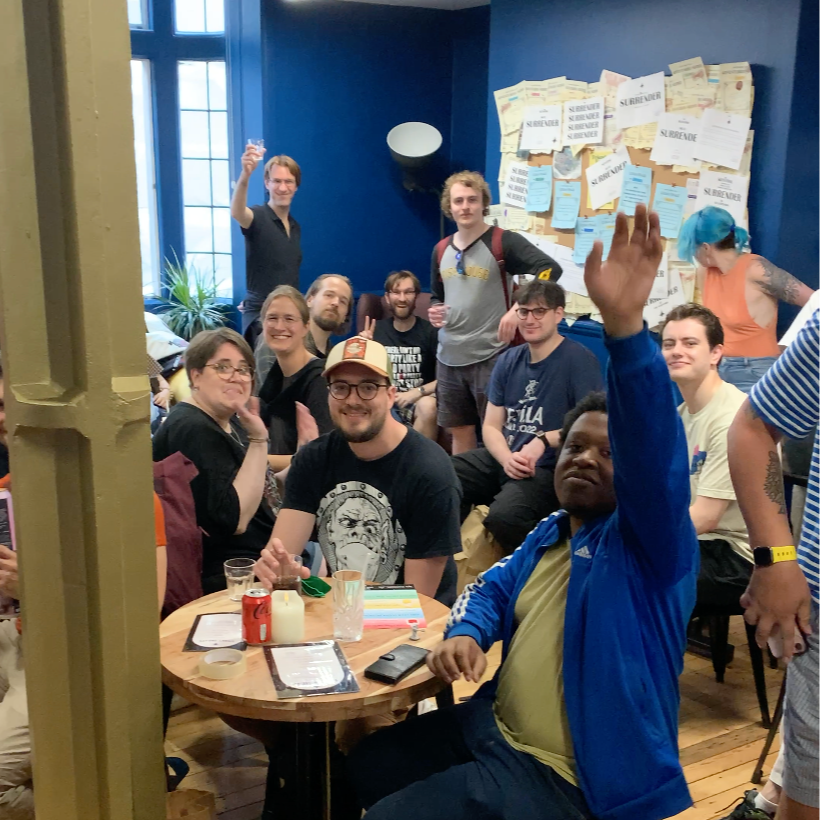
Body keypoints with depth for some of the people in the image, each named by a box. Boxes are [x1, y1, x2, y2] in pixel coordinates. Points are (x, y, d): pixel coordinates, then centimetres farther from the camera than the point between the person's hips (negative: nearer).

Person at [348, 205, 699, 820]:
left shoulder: (648, 540, -14)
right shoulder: (549, 535, 12)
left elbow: (653, 452, -32)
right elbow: (493, 587, 18)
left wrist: (626, 325, -47)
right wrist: (465, 633, -8)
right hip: (495, 732, 9)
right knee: (365, 765, 21)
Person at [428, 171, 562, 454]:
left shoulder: (502, 242, -8)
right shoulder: (441, 250, 11)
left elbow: (550, 269, -22)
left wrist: (518, 308, -32)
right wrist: (434, 312, 2)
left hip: (490, 356, -6)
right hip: (448, 358, 6)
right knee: (459, 433, 14)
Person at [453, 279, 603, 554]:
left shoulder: (579, 359, -8)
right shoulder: (508, 360, 11)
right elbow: (491, 426, 10)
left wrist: (543, 441, -22)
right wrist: (506, 459, -11)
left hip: (549, 468, -6)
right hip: (503, 458, 6)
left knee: (504, 515, -34)